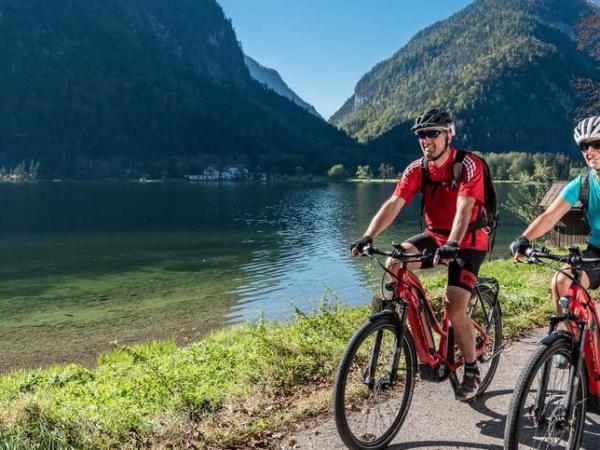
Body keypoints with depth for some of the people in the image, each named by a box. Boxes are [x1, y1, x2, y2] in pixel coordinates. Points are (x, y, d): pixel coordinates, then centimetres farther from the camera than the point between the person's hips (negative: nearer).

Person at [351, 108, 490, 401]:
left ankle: (472, 372, 10)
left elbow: (464, 208, -33)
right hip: (434, 235, 5)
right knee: (394, 263, -22)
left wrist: (451, 245, -49)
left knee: (454, 311, -14)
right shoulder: (417, 169, -5)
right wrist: (368, 237, -30)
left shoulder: (468, 165, -19)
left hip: (468, 242, -5)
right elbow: (393, 204, -17)